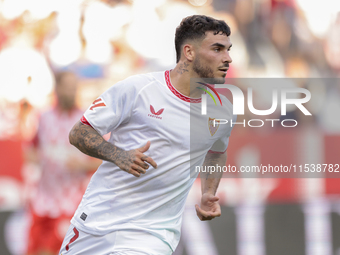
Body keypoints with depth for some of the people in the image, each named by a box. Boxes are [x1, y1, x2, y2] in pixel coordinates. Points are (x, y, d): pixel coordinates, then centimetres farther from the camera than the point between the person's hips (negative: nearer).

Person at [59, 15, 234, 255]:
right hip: (98, 216, -1)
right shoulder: (137, 88, -9)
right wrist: (119, 156, -22)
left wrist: (209, 194, 8)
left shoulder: (223, 111, 2)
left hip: (154, 232, 1)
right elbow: (79, 133, -5)